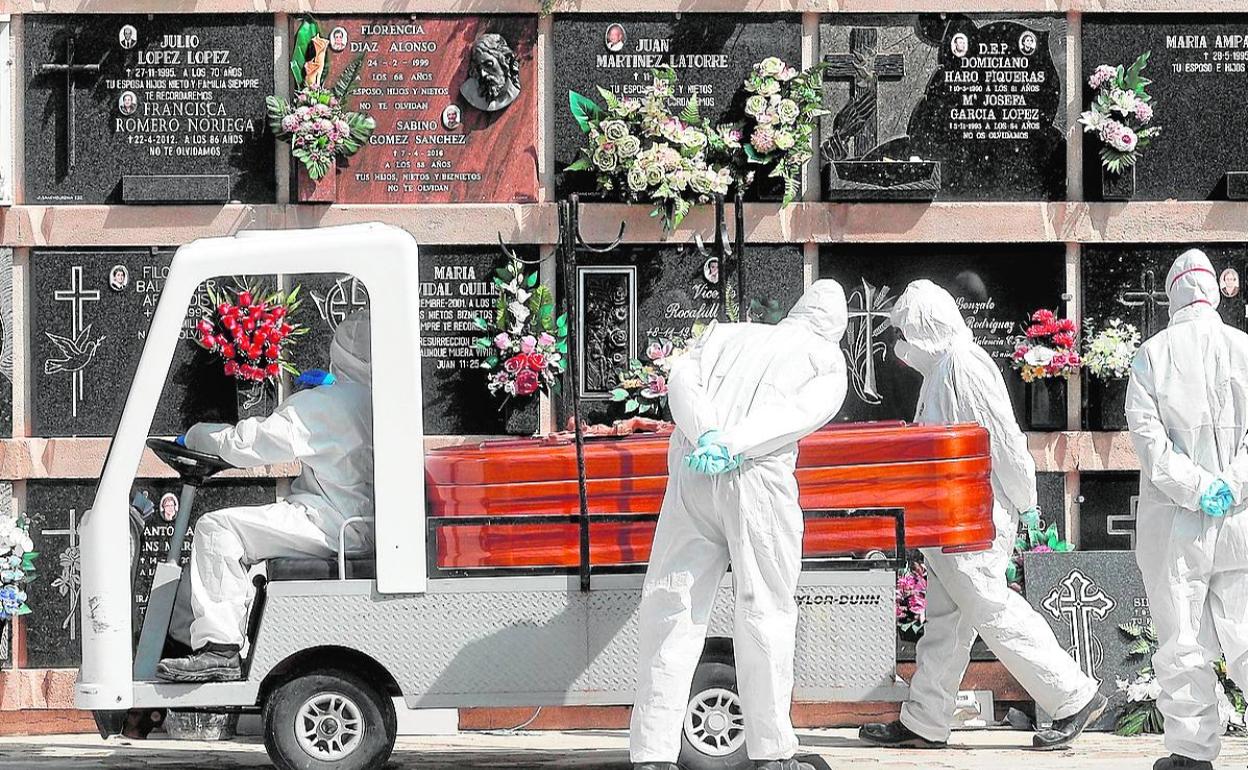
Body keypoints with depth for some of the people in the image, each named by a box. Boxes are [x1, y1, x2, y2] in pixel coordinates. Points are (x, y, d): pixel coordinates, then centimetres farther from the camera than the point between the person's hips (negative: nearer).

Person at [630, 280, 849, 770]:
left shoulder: (724, 333, 25)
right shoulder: (827, 357, 16)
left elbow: (681, 380, 8)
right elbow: (808, 410, -3)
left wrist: (707, 436, -6)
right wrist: (735, 447, -12)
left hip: (690, 472, 3)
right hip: (757, 477, -3)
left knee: (671, 612, 3)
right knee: (765, 612, 5)